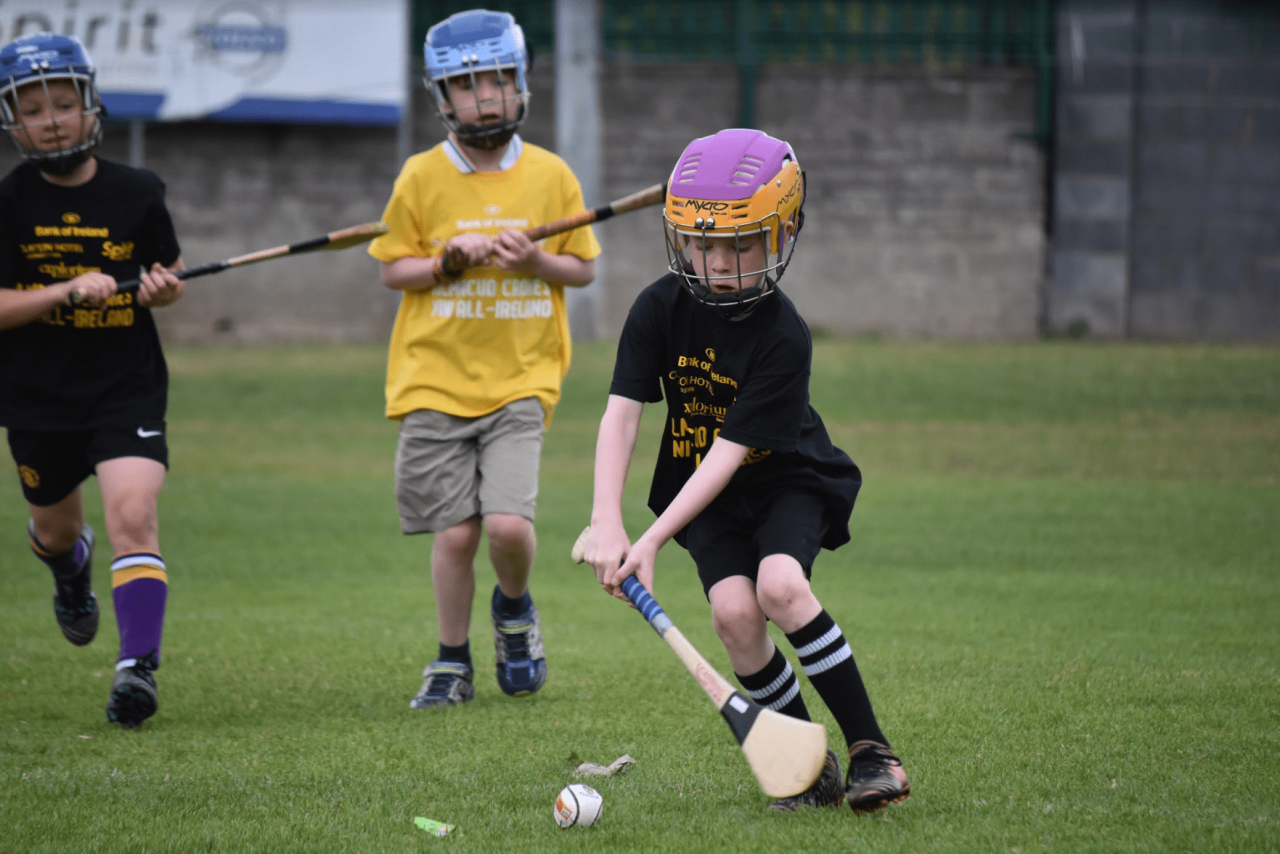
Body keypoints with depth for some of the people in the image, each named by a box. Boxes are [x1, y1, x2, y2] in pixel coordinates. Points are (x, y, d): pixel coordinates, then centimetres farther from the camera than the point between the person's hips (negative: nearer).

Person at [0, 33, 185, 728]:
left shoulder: (137, 194, -3)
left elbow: (167, 271, 12)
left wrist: (164, 288, -12)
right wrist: (65, 291, -26)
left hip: (127, 387, -1)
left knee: (133, 514, -21)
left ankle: (137, 666, -25)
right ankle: (71, 571, 58)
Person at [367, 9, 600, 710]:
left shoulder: (550, 176, 3)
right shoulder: (422, 177, 0)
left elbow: (584, 269, 9)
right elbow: (394, 270, 3)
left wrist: (534, 261, -11)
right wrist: (453, 260, -14)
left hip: (520, 379, 0)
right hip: (435, 380, 0)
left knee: (508, 523, -15)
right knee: (455, 533, -2)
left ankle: (514, 609, 18)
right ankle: (452, 665, 16)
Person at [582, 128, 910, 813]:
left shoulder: (784, 338, -24)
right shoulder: (660, 309, -11)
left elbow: (731, 452, -26)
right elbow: (621, 414, -13)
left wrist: (651, 542, -30)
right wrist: (606, 523, -26)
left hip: (788, 481, -4)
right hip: (704, 493, 4)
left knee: (781, 584, -31)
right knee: (734, 611, -22)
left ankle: (870, 749, -21)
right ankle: (810, 763, -6)